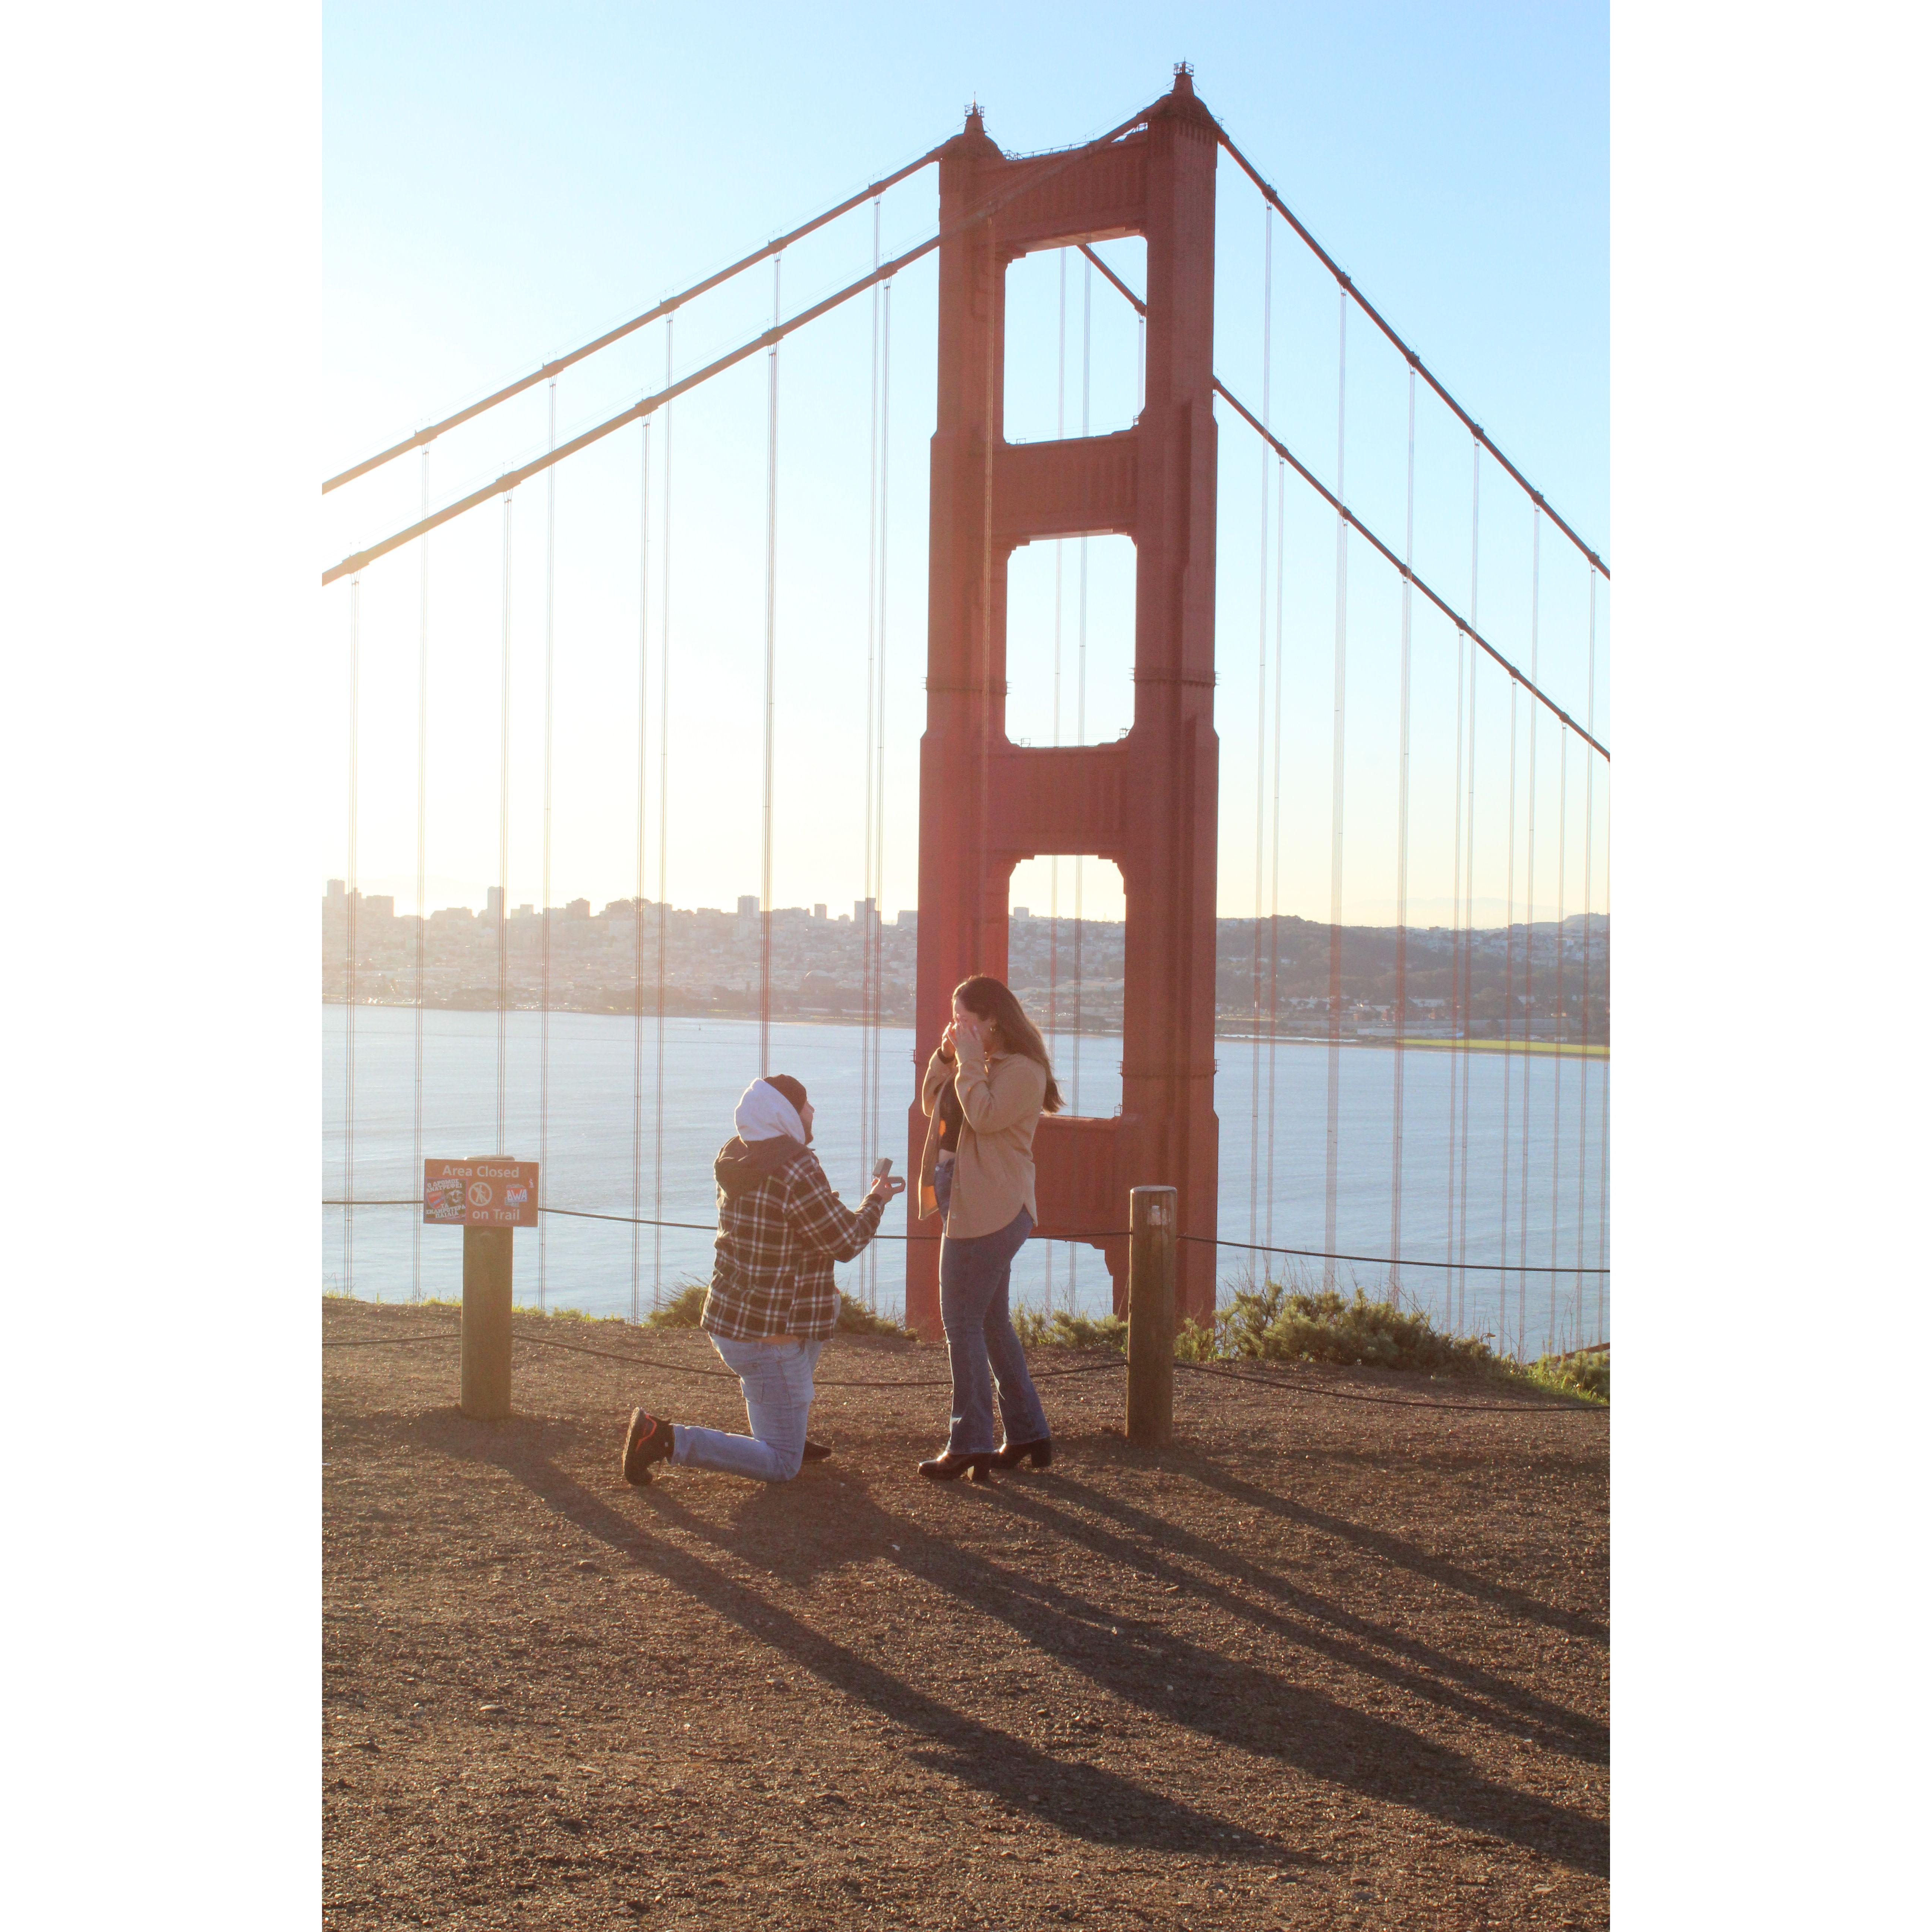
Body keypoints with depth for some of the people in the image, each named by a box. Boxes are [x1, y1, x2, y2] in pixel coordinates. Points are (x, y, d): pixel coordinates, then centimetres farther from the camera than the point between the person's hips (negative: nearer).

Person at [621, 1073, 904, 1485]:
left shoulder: (734, 1157, 3)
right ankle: (665, 1440, -12)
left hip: (727, 1317, 9)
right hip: (768, 1338, -9)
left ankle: (787, 1433, 33)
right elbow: (846, 1243, -13)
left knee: (828, 1303, 34)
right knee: (781, 1467, 1)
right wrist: (876, 1200, 3)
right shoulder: (797, 1172, -23)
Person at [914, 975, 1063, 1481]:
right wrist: (946, 1055, 6)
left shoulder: (1023, 1071, -13)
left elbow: (985, 1116, -26)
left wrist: (968, 1060, -17)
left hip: (991, 1211, -10)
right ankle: (1028, 1434, 20)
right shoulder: (980, 1066, 15)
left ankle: (970, 1446, -3)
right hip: (970, 1206, 10)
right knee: (991, 1323, 13)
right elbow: (932, 1104, 19)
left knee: (963, 1324, -8)